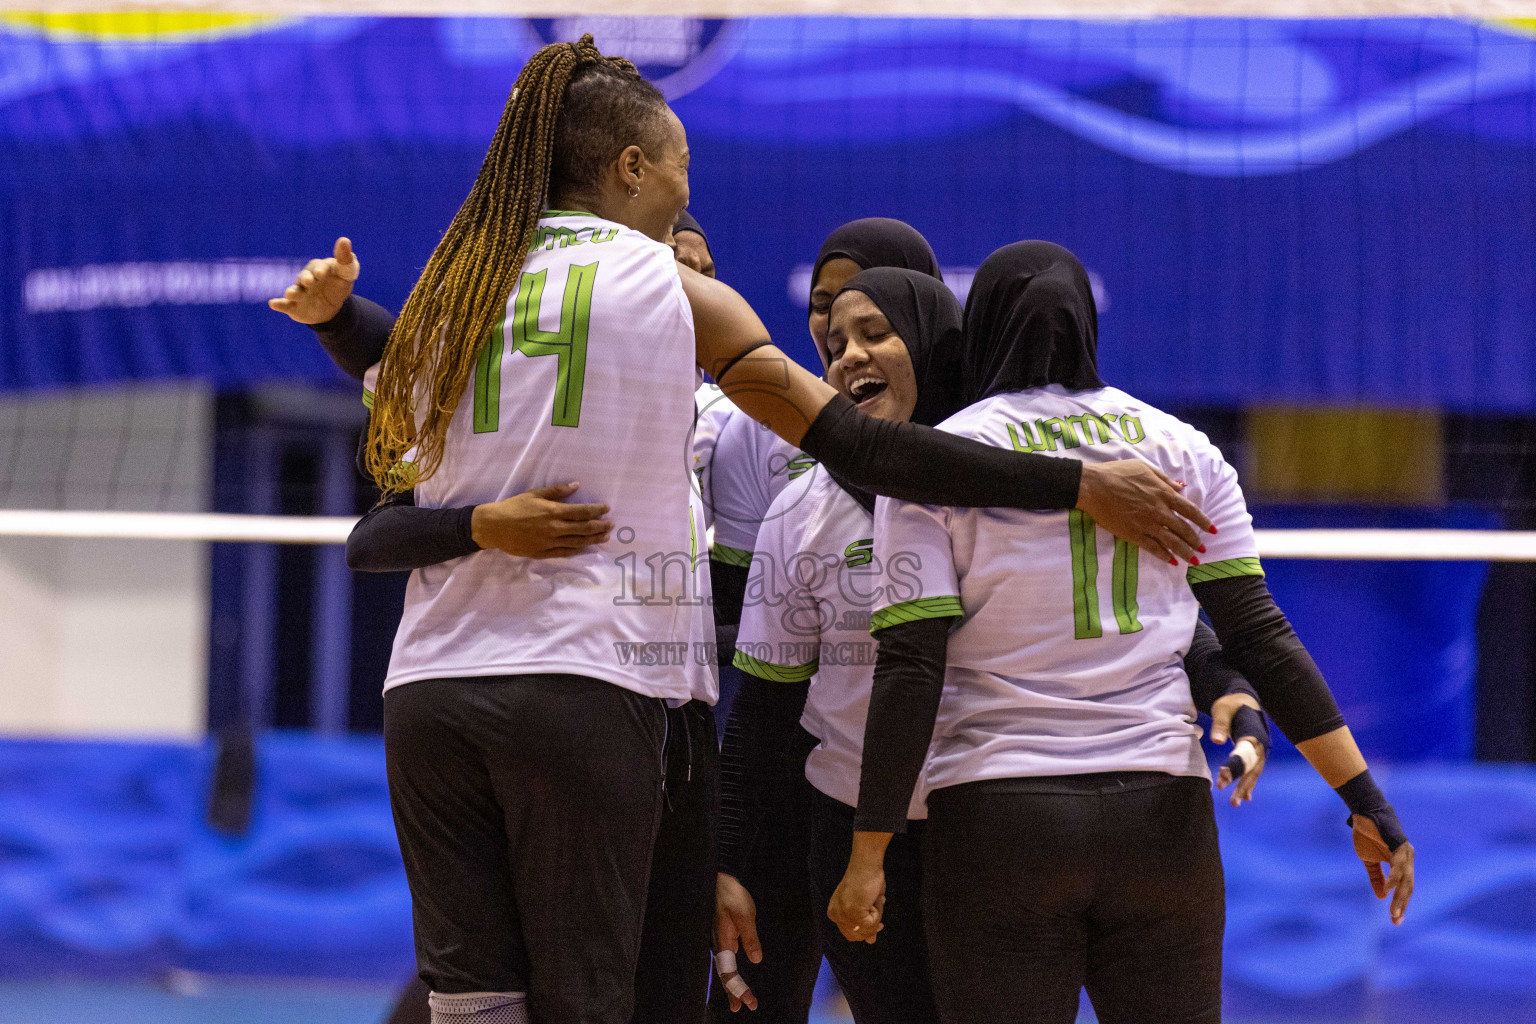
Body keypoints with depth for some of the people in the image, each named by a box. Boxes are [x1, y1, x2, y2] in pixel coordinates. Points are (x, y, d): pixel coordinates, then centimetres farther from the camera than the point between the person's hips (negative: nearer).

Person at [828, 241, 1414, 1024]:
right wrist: (1365, 800, 4)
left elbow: (910, 671, -7)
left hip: (999, 818, -2)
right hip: (1161, 812, 3)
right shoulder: (1181, 450, 8)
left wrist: (868, 855, -6)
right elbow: (1261, 640, 3)